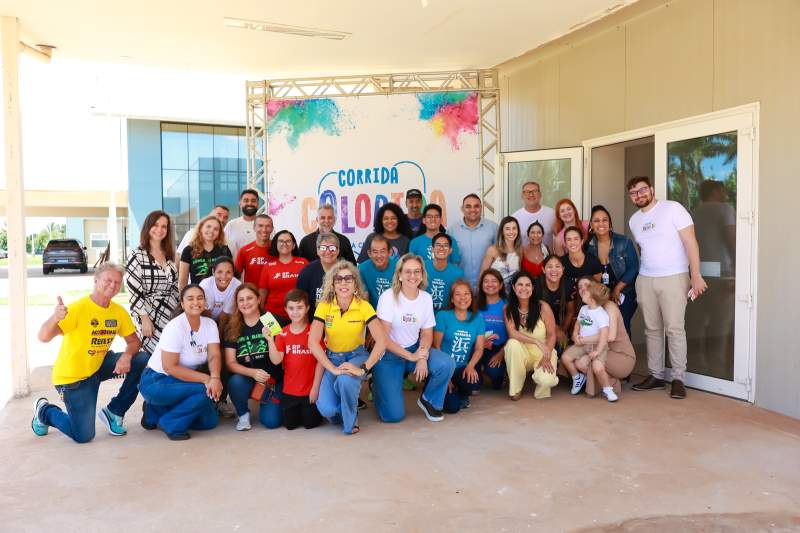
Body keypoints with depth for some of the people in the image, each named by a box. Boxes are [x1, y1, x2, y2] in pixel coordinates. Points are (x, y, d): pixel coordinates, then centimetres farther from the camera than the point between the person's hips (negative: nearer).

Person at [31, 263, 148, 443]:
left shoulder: (119, 312, -5)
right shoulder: (78, 308, -23)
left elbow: (134, 341, 0)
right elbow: (43, 337, -31)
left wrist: (127, 356, -23)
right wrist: (55, 318, -52)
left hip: (100, 366, 6)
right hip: (72, 376, -5)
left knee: (142, 360, -14)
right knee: (83, 436, -6)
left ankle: (113, 412, 3)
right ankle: (44, 411, 25)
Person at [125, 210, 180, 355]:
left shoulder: (169, 255, 11)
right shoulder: (138, 256, -7)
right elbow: (134, 291, -11)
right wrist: (145, 318, -14)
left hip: (171, 314, 5)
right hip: (149, 315, -5)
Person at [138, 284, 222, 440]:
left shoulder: (210, 324, -4)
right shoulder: (175, 327, -21)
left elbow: (214, 355, -13)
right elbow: (170, 367, -24)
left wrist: (215, 378, -35)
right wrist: (206, 378, -28)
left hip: (181, 381, 7)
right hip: (157, 381, -7)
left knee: (210, 420, 2)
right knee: (207, 390, -27)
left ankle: (158, 412, 16)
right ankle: (170, 423, -6)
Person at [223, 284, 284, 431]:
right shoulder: (232, 327, 0)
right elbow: (230, 363, -4)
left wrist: (270, 339, -29)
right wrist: (252, 372, -22)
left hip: (272, 379, -1)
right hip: (246, 377, 2)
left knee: (271, 421, -17)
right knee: (235, 382, -32)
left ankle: (266, 402, 19)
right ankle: (243, 414, -1)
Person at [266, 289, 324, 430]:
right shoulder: (282, 334, 0)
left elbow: (320, 361, -8)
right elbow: (276, 360, -10)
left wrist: (316, 387, -10)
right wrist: (270, 340, -23)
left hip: (310, 390, -3)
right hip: (289, 390, 3)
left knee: (310, 424, 1)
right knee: (290, 424, 8)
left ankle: (315, 408, 31)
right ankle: (299, 409, 37)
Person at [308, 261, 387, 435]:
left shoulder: (364, 306, -14)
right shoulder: (324, 306, -12)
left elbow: (381, 341, -20)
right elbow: (312, 342, -19)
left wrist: (363, 368, -30)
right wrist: (333, 369, -28)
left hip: (356, 356, -1)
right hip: (332, 358, 1)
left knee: (346, 381, -36)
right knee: (326, 409, -20)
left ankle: (351, 421, -5)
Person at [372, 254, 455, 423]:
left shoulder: (426, 298, -1)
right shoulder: (388, 297, -14)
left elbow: (427, 334, 4)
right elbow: (382, 337, -15)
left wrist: (422, 356, -16)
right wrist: (411, 356, -20)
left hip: (414, 349, 4)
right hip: (389, 354, -4)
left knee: (446, 364, -25)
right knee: (394, 415, -13)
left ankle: (429, 401, 3)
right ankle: (378, 384, 20)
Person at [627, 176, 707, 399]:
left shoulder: (672, 208, -5)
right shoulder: (634, 220, 12)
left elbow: (690, 242, -9)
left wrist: (696, 275, -14)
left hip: (673, 278, -5)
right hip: (645, 280, 5)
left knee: (674, 329, -7)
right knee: (652, 329, 8)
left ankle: (678, 379, 2)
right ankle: (656, 375, 16)